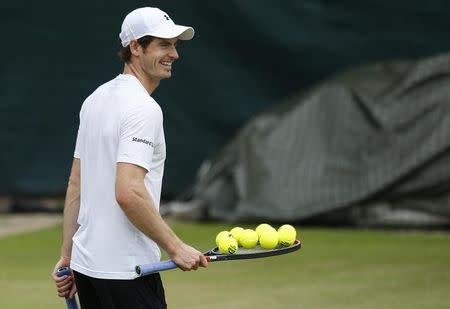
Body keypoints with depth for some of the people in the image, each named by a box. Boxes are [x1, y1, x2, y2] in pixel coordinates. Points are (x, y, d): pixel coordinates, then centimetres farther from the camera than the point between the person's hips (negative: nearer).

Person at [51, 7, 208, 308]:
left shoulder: (95, 100, 13)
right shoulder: (143, 109, -15)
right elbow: (128, 192, -25)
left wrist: (66, 256, 18)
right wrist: (176, 247, -19)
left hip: (86, 262, 9)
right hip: (126, 273, -9)